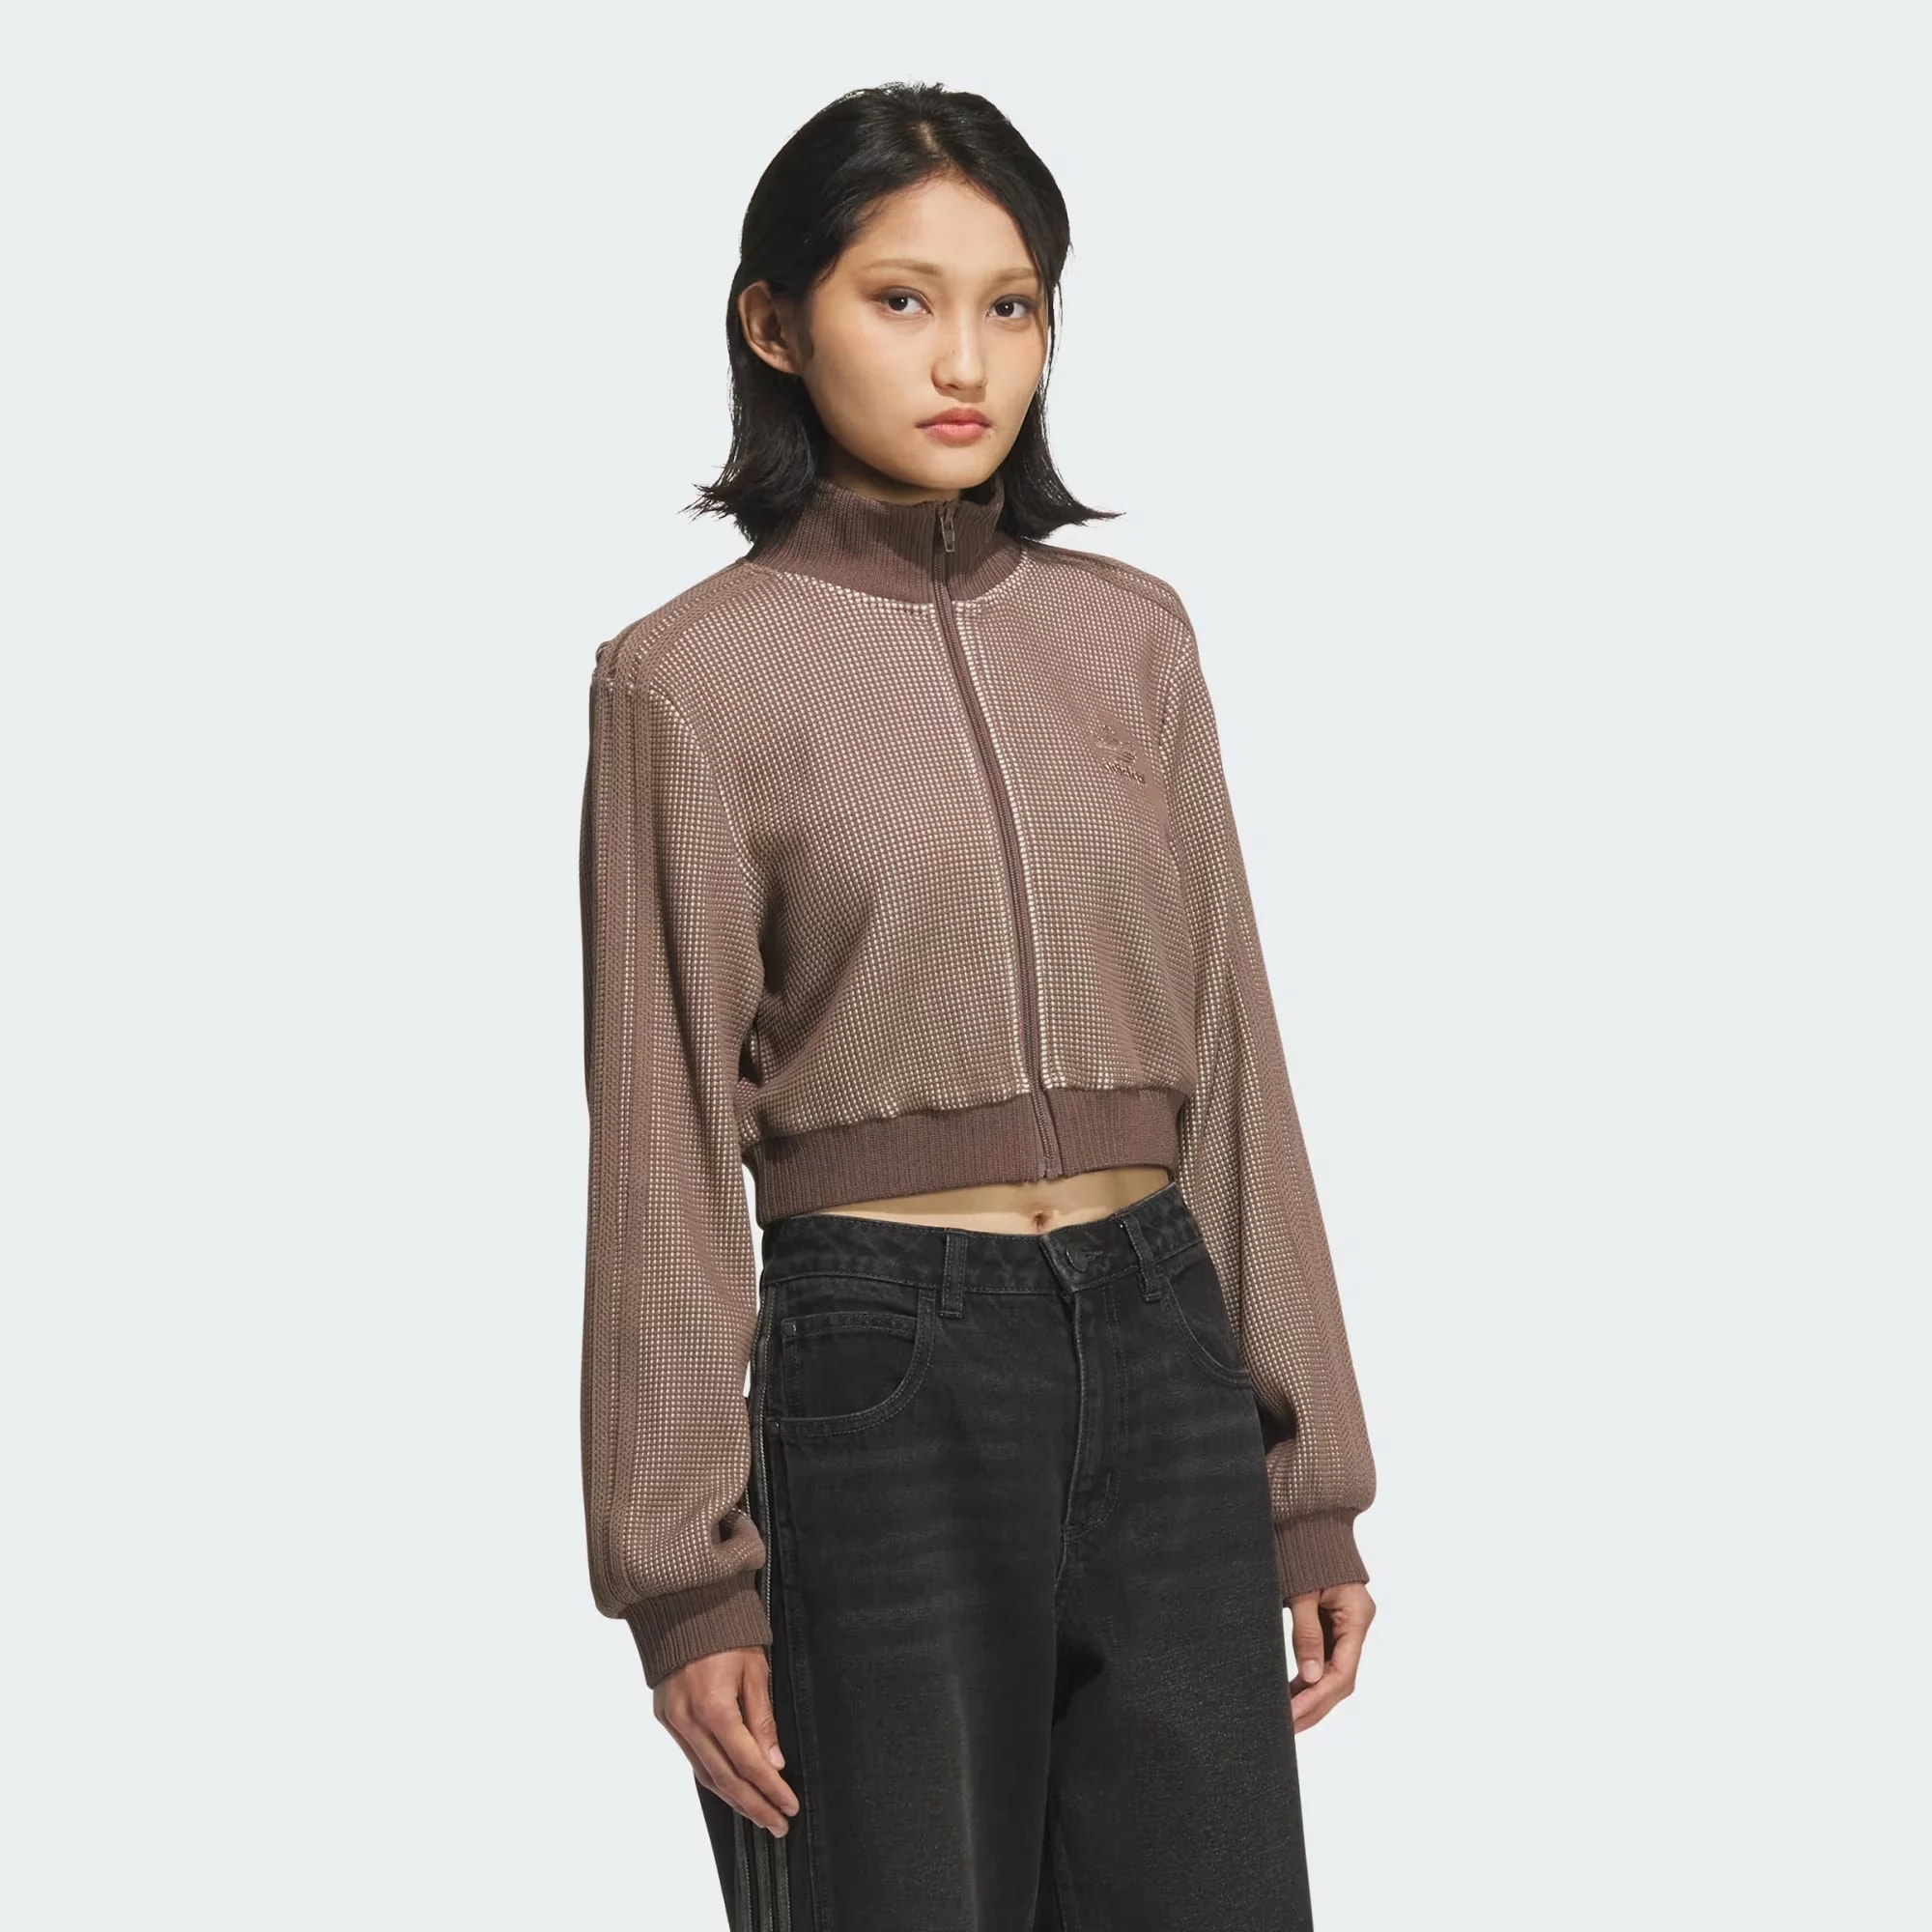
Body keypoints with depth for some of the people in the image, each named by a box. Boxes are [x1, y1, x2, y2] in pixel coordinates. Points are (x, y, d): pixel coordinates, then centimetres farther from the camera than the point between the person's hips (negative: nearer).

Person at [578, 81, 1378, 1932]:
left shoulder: (1130, 635, 10)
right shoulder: (692, 678, -3)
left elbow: (1227, 1062, 11)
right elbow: (664, 1151, -3)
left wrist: (1310, 1486, 10)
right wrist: (688, 1571, -6)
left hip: (1160, 1357, 4)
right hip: (880, 1367, -4)